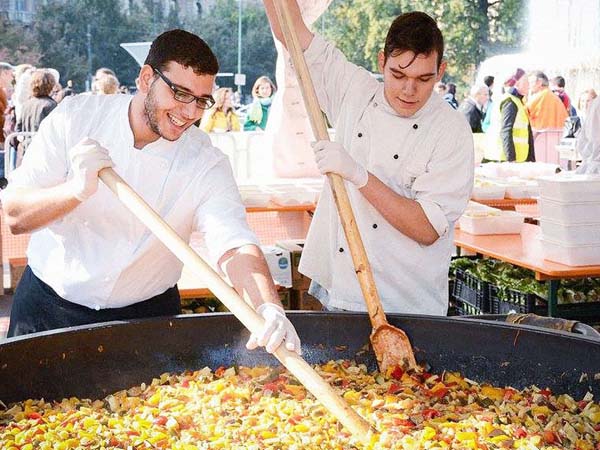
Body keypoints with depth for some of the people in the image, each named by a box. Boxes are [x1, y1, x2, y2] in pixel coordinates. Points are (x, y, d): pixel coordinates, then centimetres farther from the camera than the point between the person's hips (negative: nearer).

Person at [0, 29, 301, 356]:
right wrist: (77, 189, -35)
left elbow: (234, 245, -27)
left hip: (146, 315, 0)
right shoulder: (76, 117, -12)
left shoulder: (207, 164, -13)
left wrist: (269, 308, -47)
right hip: (49, 307, 1)